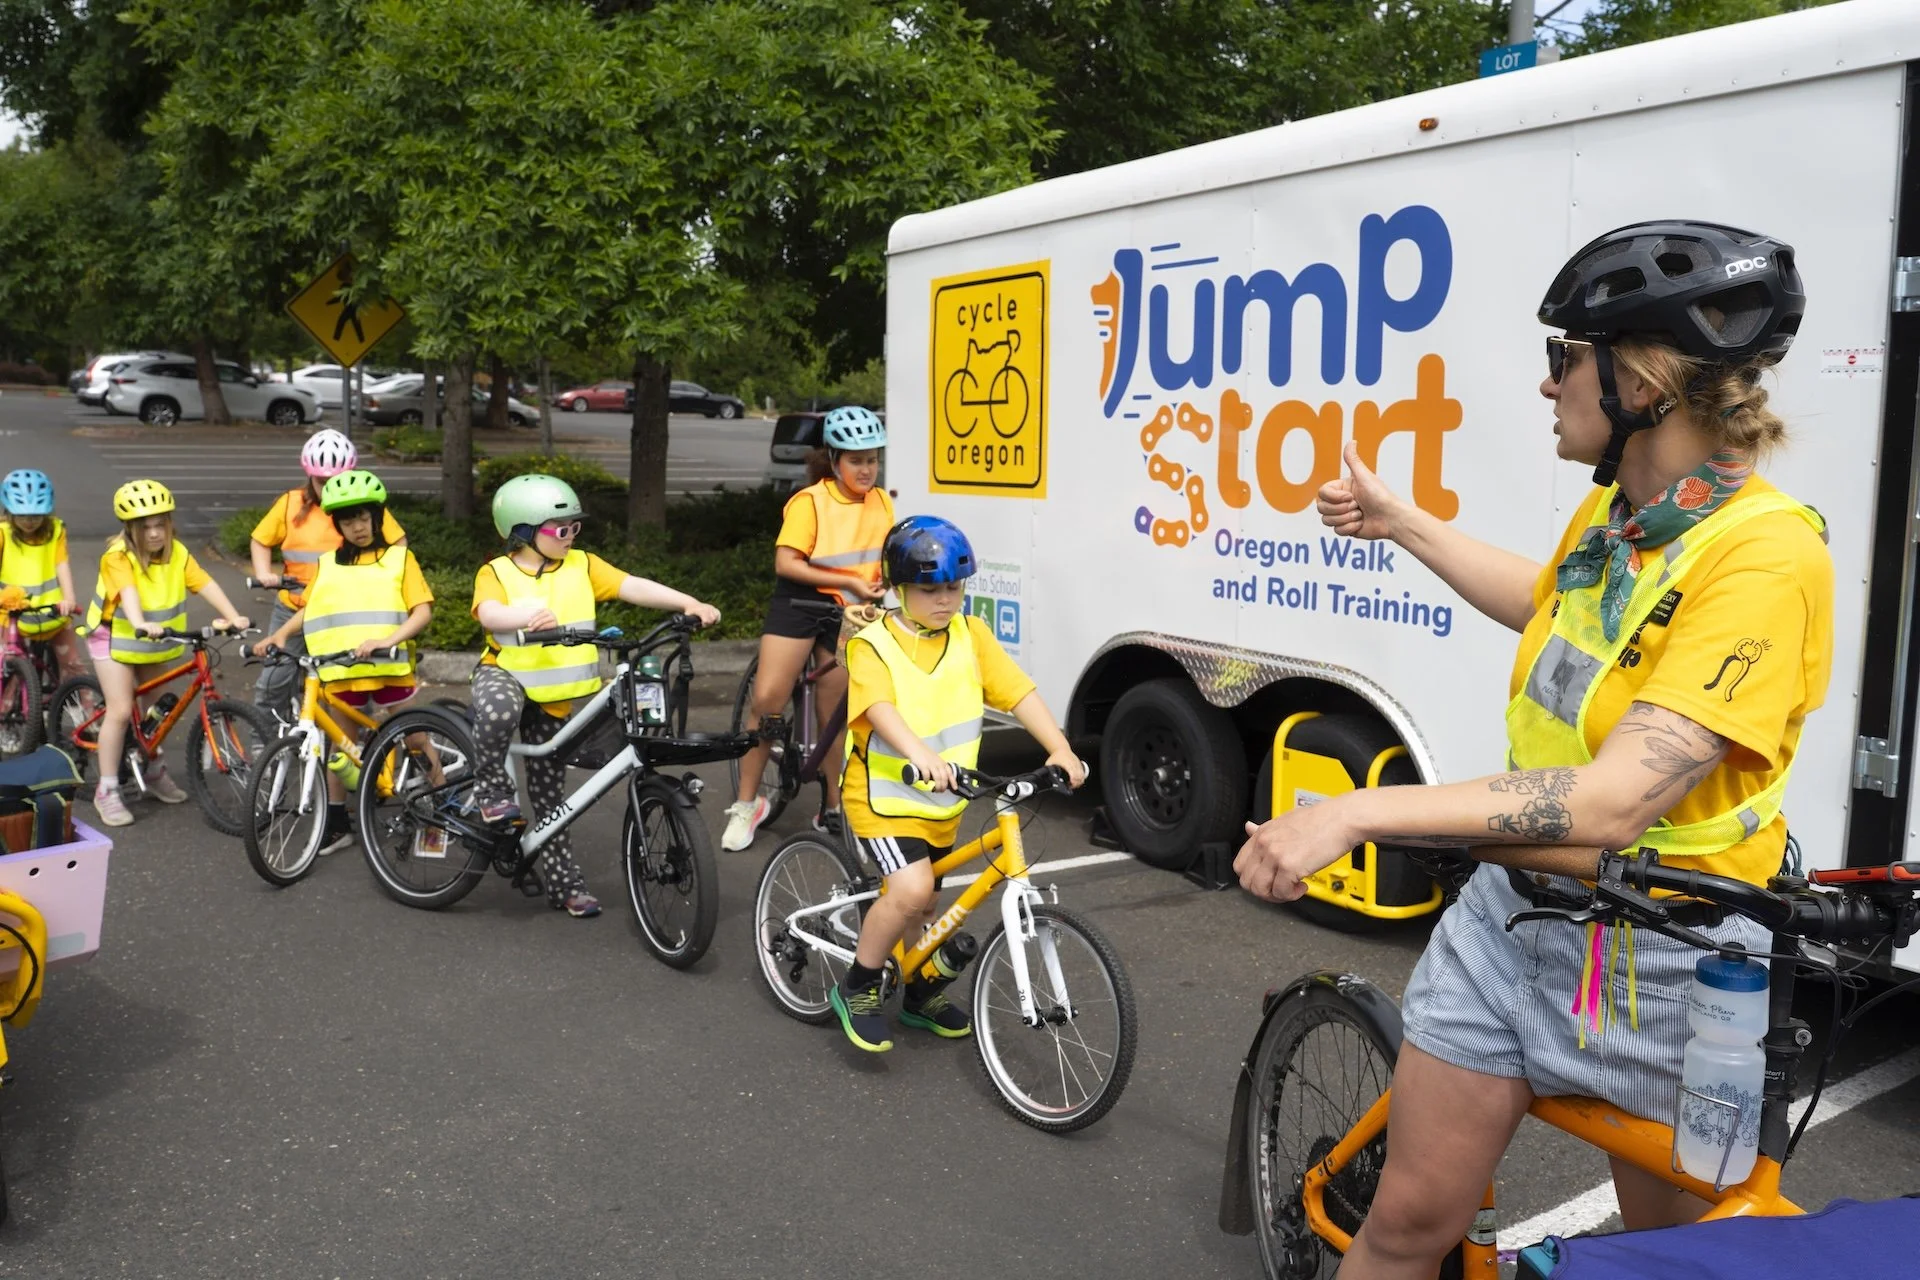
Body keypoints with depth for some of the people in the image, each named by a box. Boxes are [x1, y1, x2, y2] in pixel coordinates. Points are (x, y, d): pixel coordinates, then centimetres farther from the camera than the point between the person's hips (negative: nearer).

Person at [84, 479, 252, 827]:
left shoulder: (177, 553, -9)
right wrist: (140, 625, -59)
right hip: (115, 637, -5)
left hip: (155, 641, 5)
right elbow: (128, 593, -41)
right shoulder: (118, 557, -24)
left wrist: (233, 616, -34)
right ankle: (107, 791, -4)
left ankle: (154, 771, 38)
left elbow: (205, 584, -20)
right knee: (121, 710, -13)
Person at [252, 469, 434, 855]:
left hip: (388, 666, -3)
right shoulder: (329, 565, 12)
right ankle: (336, 820, 20)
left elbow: (422, 611, -7)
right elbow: (309, 610, 16)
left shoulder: (399, 558, 2)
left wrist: (388, 639, -22)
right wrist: (280, 635, -3)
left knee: (413, 736, 0)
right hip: (340, 670, 3)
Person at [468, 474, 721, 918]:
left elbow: (632, 587, -12)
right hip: (504, 673, -3)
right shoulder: (496, 572, -9)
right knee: (498, 710, -40)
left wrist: (690, 604, -24)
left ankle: (562, 881, 22)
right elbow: (489, 614, -28)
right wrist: (530, 617, -48)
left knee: (550, 791, 10)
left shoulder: (581, 566, -2)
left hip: (554, 694, 3)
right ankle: (491, 786, -14)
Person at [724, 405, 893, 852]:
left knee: (835, 715, 8)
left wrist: (882, 583, -10)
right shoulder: (810, 502, -13)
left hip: (848, 613, 4)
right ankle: (746, 804, 2)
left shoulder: (882, 503, 1)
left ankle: (835, 808, 21)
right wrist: (847, 581, -21)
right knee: (767, 701, -12)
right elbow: (785, 564, -18)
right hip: (800, 602, -4)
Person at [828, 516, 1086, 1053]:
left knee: (923, 900, 19)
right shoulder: (872, 645, -15)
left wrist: (1059, 748, -24)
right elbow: (880, 709, -32)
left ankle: (921, 995, 43)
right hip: (885, 794, -5)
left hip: (943, 802, 5)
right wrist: (921, 755, -50)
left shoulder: (971, 635, -2)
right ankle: (856, 989, -3)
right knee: (912, 889, -25)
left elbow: (1019, 692, -10)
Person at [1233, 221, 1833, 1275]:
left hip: (1661, 965, -5)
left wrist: (1357, 812, -37)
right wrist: (1399, 522, 26)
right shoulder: (1609, 512, 0)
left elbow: (1618, 800, -34)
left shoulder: (1764, 552, -24)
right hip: (1510, 912, 6)